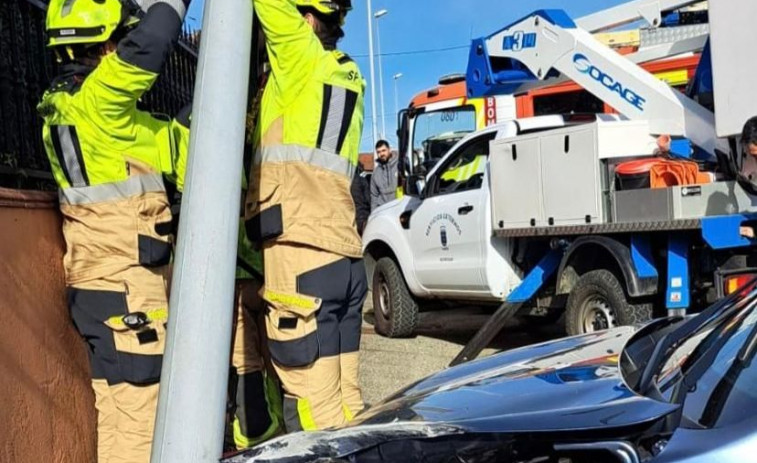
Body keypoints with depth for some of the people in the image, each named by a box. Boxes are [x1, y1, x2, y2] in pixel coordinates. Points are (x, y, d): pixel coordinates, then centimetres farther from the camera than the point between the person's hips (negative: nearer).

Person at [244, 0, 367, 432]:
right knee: (344, 401, 11)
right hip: (343, 256, 8)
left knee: (315, 409, -5)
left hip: (302, 256, -8)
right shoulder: (347, 75, 19)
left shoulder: (303, 59, -2)